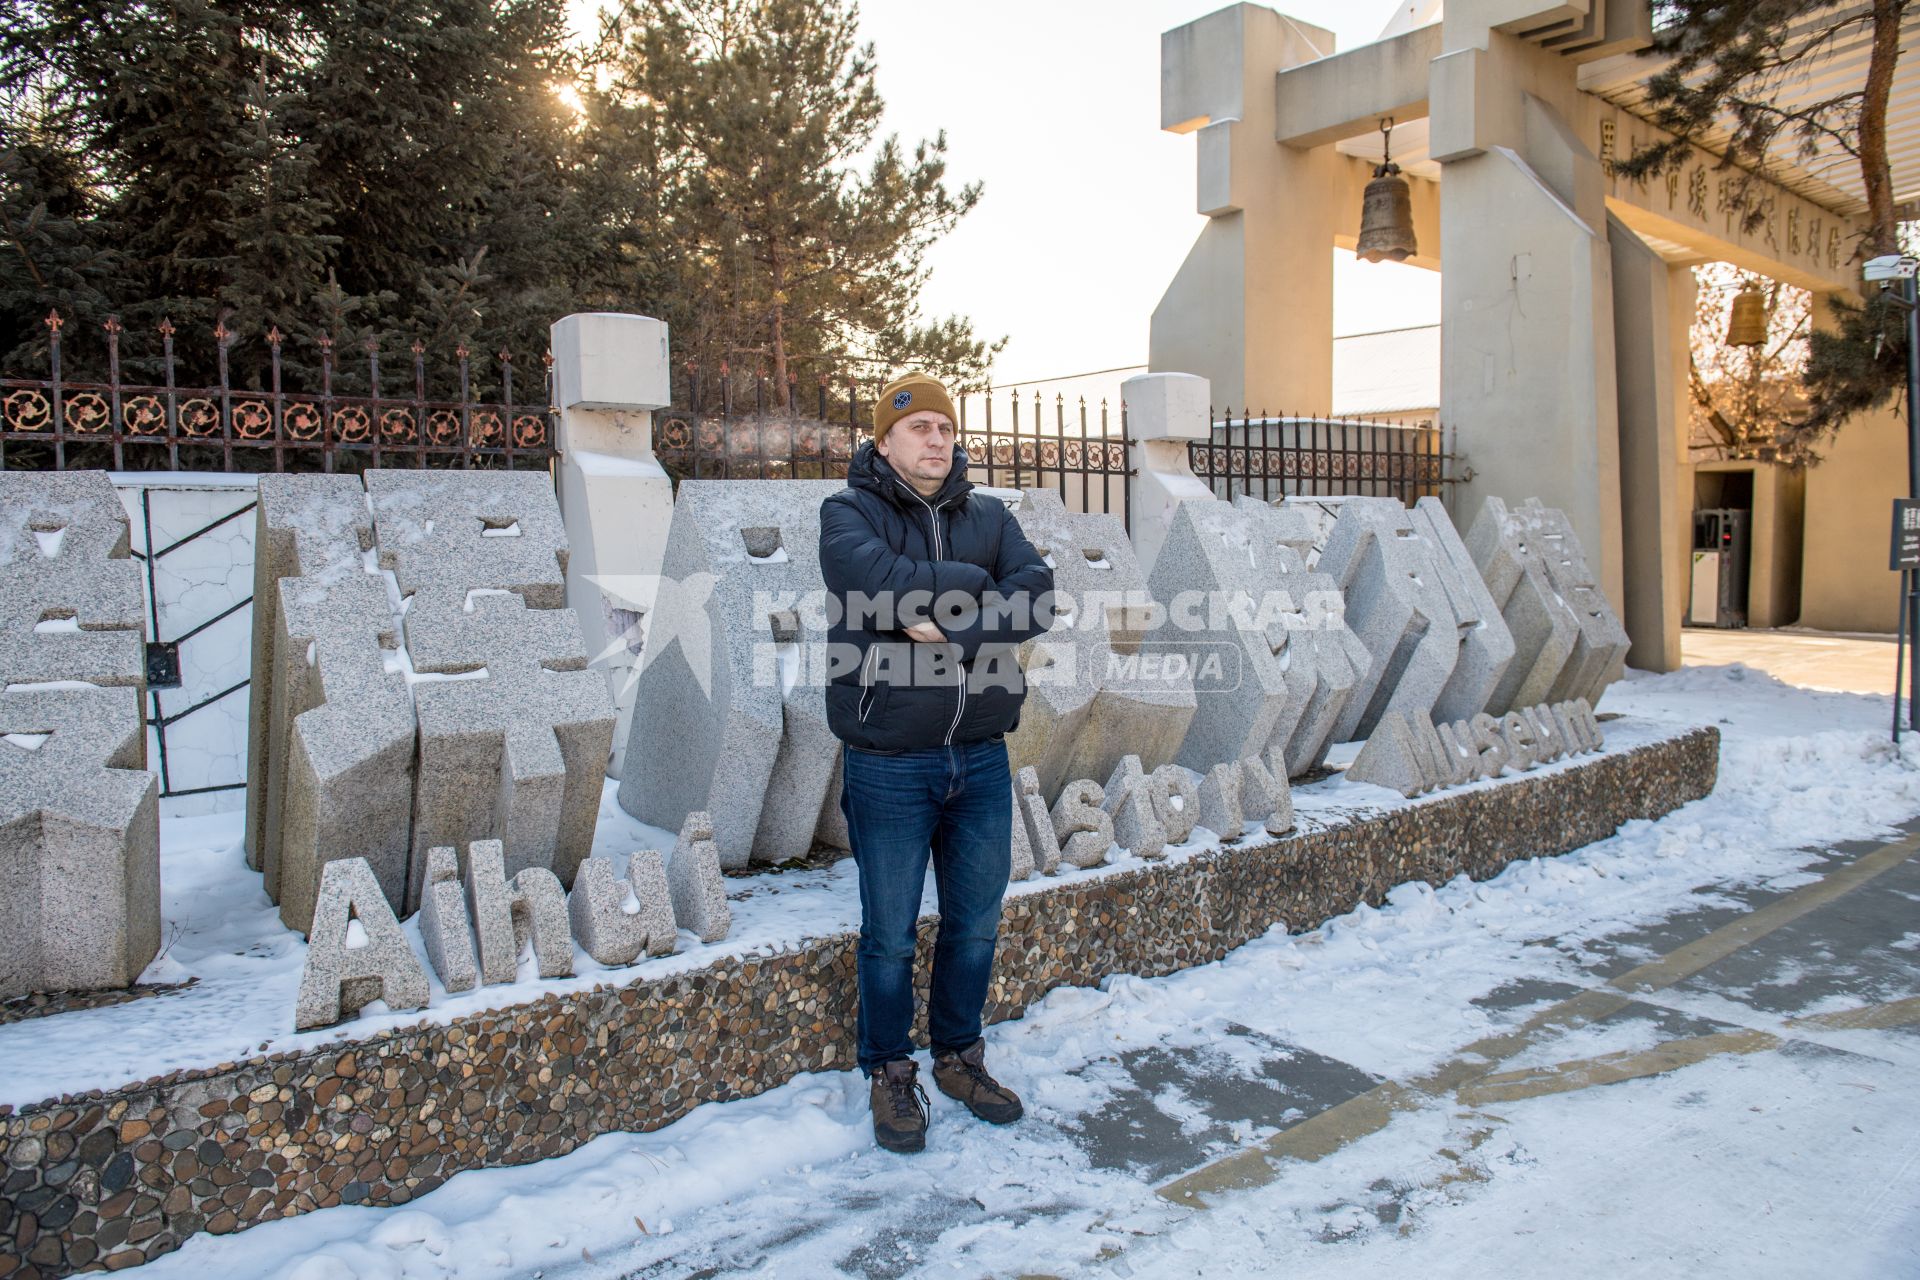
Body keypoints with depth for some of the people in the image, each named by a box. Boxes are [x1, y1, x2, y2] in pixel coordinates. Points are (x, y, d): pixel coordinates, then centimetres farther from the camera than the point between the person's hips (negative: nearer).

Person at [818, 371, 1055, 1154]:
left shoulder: (988, 517, 7)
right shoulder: (849, 514, -3)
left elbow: (1036, 598, -9)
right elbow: (881, 584, -24)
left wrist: (947, 626, -20)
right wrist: (976, 586, -11)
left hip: (981, 759, 4)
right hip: (888, 766, -4)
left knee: (976, 925, 16)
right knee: (890, 934, 8)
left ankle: (960, 1056, 37)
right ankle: (890, 1074, 29)